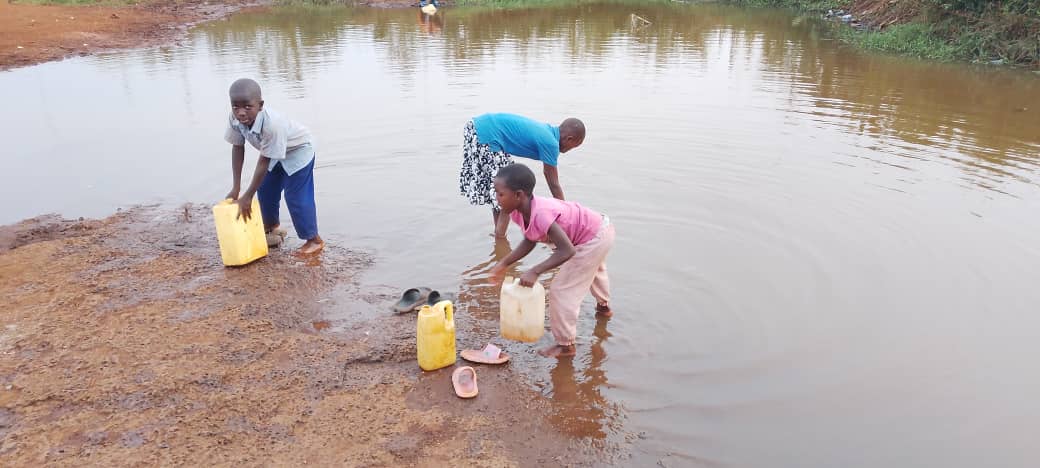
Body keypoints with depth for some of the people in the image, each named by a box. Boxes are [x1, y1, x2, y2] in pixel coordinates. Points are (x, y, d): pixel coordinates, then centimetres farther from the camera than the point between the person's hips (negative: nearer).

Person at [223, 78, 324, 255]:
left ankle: (314, 239, 6)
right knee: (265, 190, 16)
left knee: (296, 197, -10)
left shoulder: (272, 124, -43)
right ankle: (272, 228, 40)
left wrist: (247, 196, -26)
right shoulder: (235, 119, -24)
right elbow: (237, 148, -9)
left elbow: (263, 163, -35)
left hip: (298, 150, -8)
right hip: (275, 153, 8)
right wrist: (236, 187, -10)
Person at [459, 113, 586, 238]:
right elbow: (554, 184, -3)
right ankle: (500, 240, 7)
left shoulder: (547, 130, 16)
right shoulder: (550, 142, -11)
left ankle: (498, 233, 32)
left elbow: (547, 173, 30)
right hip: (487, 136, -10)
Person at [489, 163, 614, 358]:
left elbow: (567, 250, -40)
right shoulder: (518, 211, -12)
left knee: (562, 291, -5)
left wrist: (535, 272, -40)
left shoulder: (541, 214, -39)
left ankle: (565, 345, 13)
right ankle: (603, 307, 67)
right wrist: (503, 264, -6)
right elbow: (529, 241, 0)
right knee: (593, 270, 37)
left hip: (595, 238, -10)